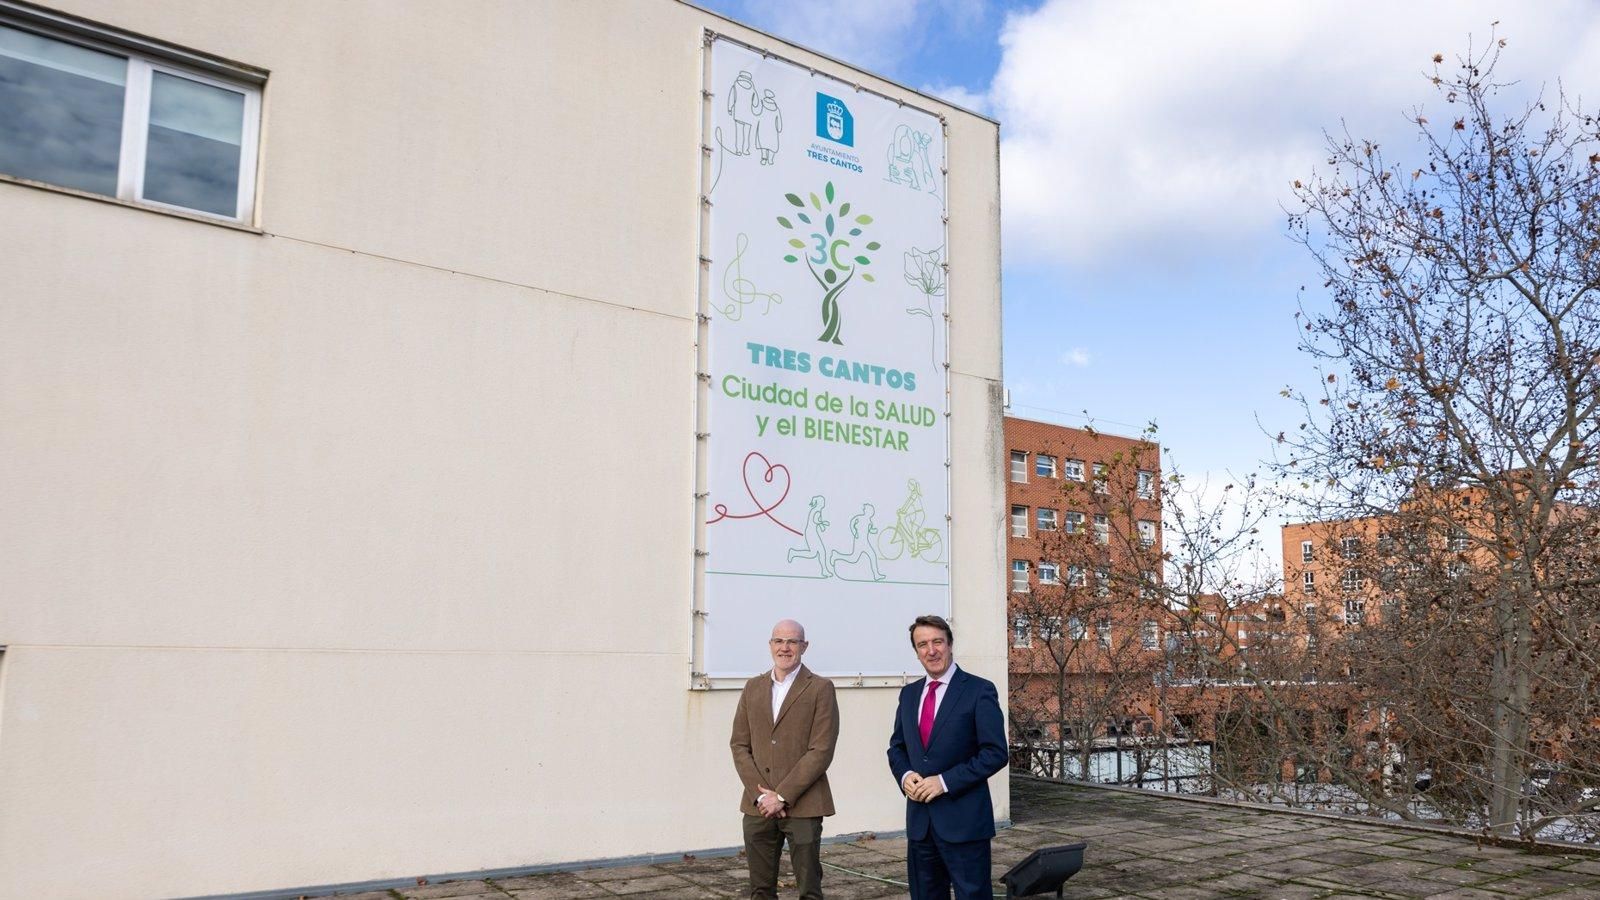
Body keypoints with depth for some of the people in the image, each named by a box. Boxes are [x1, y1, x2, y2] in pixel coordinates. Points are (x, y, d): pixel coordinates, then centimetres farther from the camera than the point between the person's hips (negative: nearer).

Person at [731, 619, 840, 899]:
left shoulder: (821, 688, -3)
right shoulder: (753, 687, 11)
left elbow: (821, 750, -9)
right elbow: (739, 745, 7)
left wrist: (782, 796, -12)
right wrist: (760, 794, -6)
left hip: (803, 805, -4)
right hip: (758, 806, 4)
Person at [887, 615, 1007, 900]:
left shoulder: (979, 690, -7)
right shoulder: (909, 693, 11)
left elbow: (995, 753, -11)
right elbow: (896, 747, 18)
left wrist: (945, 781, -17)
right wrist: (905, 775, -4)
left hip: (964, 819, -5)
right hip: (919, 819, 6)